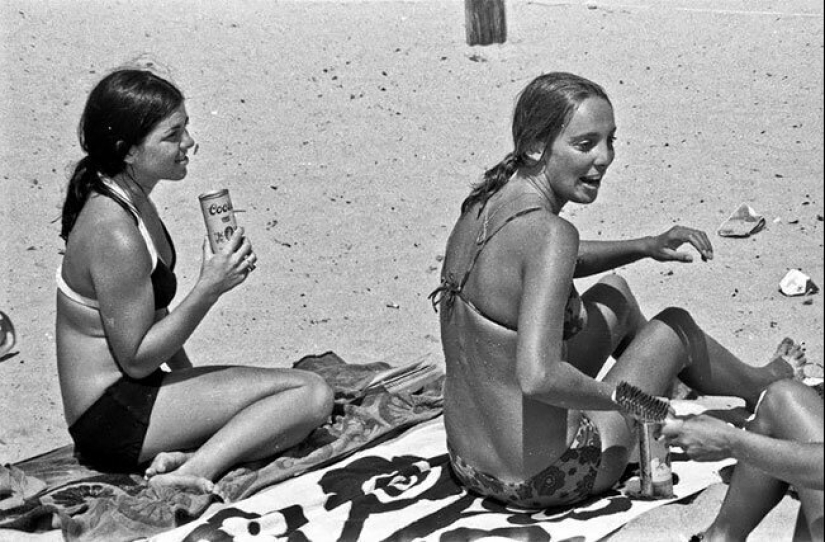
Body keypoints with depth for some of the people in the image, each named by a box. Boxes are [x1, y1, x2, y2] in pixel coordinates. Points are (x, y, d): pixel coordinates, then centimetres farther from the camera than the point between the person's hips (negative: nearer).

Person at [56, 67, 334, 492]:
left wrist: (194, 387, 15)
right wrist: (209, 288, -21)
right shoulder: (114, 233, -24)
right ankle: (194, 472, -21)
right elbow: (136, 358, -19)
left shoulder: (130, 200, 7)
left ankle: (189, 459, -8)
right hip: (114, 415, -10)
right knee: (311, 393, -12)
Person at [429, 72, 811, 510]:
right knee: (675, 326, 15)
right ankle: (766, 386, 47)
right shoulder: (548, 233, -26)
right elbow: (539, 378, -36)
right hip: (543, 478, -8)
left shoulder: (485, 203, 0)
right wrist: (619, 398, -18)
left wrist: (646, 247, 14)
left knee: (616, 294, 27)